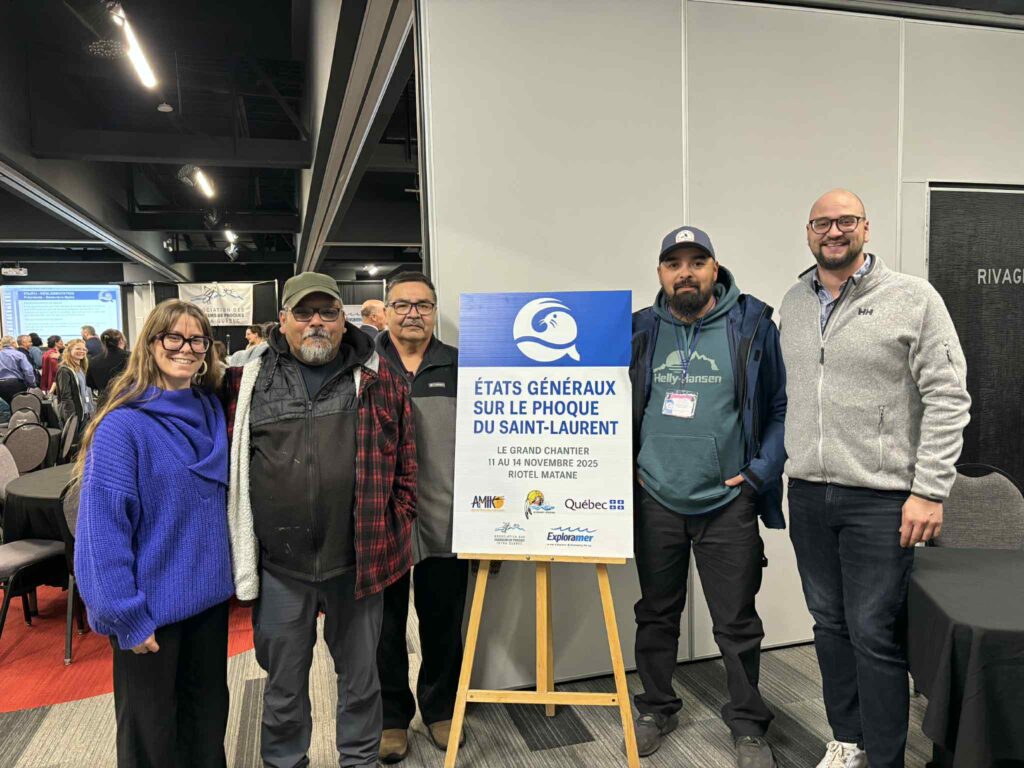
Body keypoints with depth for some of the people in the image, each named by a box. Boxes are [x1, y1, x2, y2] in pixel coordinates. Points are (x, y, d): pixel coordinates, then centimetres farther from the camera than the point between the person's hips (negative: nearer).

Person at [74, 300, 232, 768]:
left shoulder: (211, 413, 1)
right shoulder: (123, 426, -17)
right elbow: (102, 525, -18)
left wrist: (225, 571, 8)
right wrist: (127, 616, -18)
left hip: (209, 593, 5)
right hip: (152, 605, -5)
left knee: (209, 716, 20)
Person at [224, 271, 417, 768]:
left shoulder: (379, 381, 1)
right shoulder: (248, 381, 2)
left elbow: (406, 462, 4)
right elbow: (229, 461, 7)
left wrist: (394, 526, 1)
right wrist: (241, 541, 4)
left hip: (358, 561, 0)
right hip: (278, 565, 0)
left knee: (360, 674, 17)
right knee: (283, 682, 17)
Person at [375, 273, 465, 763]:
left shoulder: (460, 367, 5)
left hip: (446, 522, 1)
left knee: (443, 622, 13)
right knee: (386, 624, 12)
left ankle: (441, 708, 33)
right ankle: (391, 715, 30)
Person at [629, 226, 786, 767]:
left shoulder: (752, 326, -4)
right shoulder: (639, 331, 3)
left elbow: (784, 406, -2)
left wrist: (761, 472, -8)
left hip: (727, 503, -2)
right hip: (654, 501, 3)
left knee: (737, 624, 9)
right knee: (656, 615, 17)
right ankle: (657, 709, 37)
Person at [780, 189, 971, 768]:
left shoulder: (914, 298, -5)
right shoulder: (795, 303, 10)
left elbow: (948, 398, -8)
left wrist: (930, 490, -13)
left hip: (880, 498, -5)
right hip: (808, 494, 5)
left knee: (875, 634, 0)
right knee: (830, 624, 15)